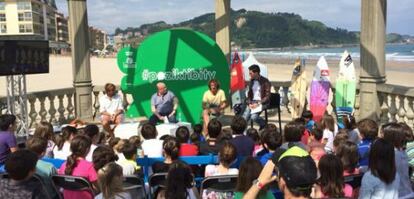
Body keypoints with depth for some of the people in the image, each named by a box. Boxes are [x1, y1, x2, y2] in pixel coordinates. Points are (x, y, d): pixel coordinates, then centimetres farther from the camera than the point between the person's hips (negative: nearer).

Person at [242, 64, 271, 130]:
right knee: (245, 118, -18)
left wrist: (258, 103, -19)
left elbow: (267, 96, -10)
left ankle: (264, 125, 1)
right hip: (252, 102, 5)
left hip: (262, 102, -5)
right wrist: (249, 103, -2)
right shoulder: (252, 81, 12)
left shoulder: (265, 81, -8)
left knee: (254, 116, -27)